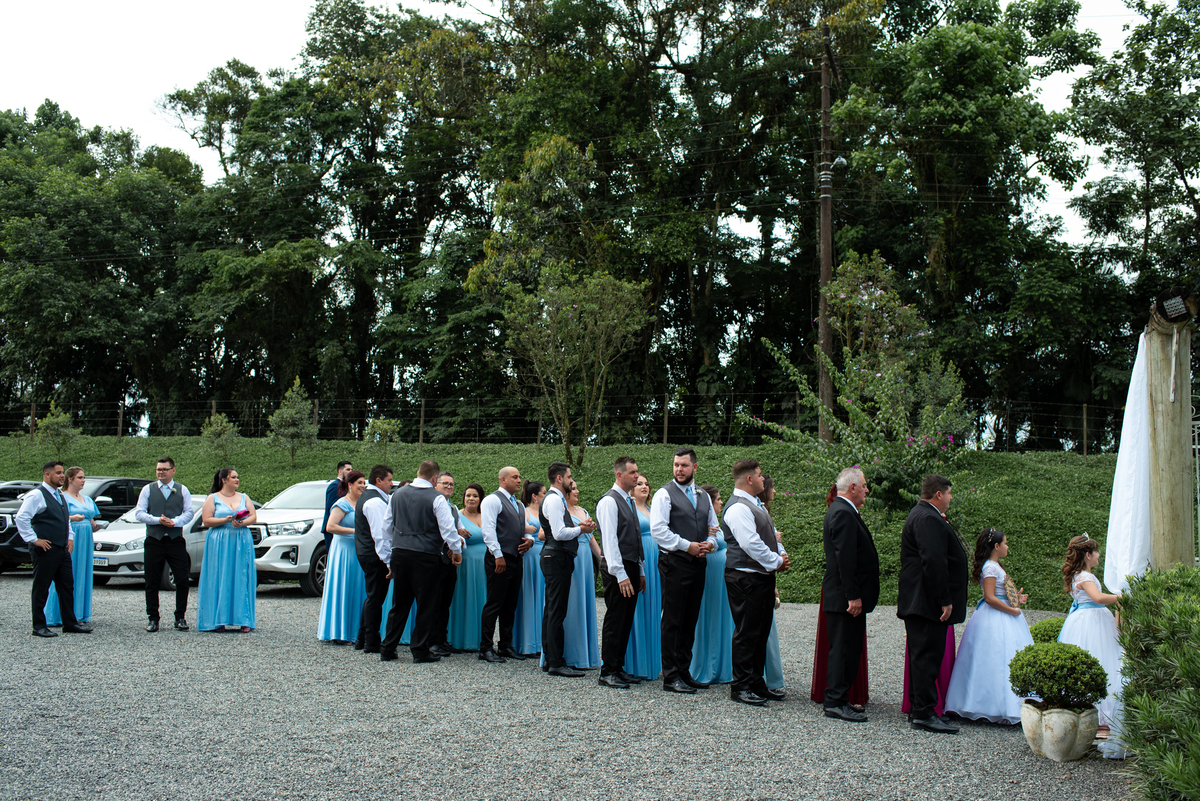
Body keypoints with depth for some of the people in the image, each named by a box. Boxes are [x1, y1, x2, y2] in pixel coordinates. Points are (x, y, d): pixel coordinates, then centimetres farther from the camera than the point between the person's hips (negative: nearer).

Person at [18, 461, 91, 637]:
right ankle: (39, 626, 7)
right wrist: (34, 539, -18)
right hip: (45, 550, -8)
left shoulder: (60, 495, 16)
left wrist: (70, 537, 16)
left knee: (67, 586, 10)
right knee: (41, 589, 1)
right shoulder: (37, 495, -11)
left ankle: (70, 623, 16)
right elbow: (21, 518, -19)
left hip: (62, 549, 8)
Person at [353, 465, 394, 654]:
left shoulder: (367, 497, 17)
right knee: (375, 598, -4)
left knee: (372, 597, 18)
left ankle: (362, 639, 26)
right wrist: (387, 560, -23)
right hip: (375, 556, -11)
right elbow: (380, 534, -22)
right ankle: (371, 643, 2)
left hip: (366, 553, 11)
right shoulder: (375, 501, -18)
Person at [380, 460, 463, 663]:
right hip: (425, 556, -5)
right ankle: (420, 650, 7)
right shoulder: (436, 498, -10)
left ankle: (387, 649, 16)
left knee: (399, 604, 14)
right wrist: (457, 550, 5)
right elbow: (447, 528, -11)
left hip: (399, 553, 5)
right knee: (426, 605, 5)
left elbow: (387, 525, 15)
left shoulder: (398, 494, 7)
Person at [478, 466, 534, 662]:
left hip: (516, 558, 8)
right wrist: (498, 555, -19)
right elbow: (488, 530, -12)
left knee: (510, 606, 11)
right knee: (494, 605, -6)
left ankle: (506, 646, 17)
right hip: (499, 559, -8)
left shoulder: (519, 504, 21)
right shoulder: (492, 500, -5)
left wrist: (529, 540, 5)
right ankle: (486, 648, -1)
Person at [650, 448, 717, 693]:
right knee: (672, 621, -4)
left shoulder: (703, 496, 16)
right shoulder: (664, 494, -4)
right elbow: (658, 530, -13)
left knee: (690, 621, 11)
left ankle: (684, 671, 19)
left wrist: (710, 544, 0)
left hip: (698, 563, 6)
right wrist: (687, 546, -15)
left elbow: (714, 526, 22)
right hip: (674, 563, -6)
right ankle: (670, 677, 1)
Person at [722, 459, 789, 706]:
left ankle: (756, 683, 24)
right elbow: (751, 544, -23)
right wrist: (776, 562, -14)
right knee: (746, 633, -4)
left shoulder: (755, 506, 17)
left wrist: (782, 555, 4)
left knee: (761, 632, 15)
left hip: (763, 577, 10)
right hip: (745, 579, -10)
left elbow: (771, 536, 23)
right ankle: (740, 687, 4)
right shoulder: (738, 508, -16)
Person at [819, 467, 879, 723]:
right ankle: (836, 702, -1)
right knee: (844, 649, -6)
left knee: (849, 648, 14)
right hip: (844, 596, -11)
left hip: (845, 595, 11)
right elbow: (845, 558, -23)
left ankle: (838, 699, 20)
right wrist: (853, 596, -23)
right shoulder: (843, 513, -18)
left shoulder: (839, 510, 17)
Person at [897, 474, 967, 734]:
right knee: (927, 656, -7)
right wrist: (944, 600, -24)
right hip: (928, 603, -11)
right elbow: (934, 561, -25)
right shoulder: (928, 519, -17)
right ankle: (924, 713, -4)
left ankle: (919, 710, 20)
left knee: (923, 657, 14)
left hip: (919, 603, 11)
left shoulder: (922, 515, 20)